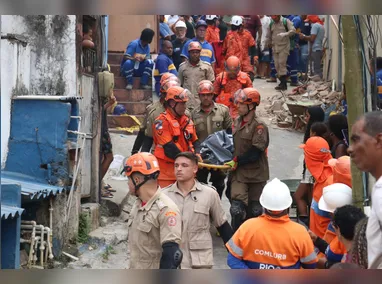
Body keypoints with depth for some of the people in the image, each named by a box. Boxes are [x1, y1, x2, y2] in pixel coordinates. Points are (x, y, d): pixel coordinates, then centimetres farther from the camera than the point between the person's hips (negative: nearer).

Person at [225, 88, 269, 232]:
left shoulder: (259, 126, -15)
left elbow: (255, 153, -18)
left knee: (254, 210, 10)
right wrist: (232, 163, 9)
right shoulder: (237, 121, 6)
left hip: (256, 174, -4)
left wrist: (237, 161, -13)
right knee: (237, 208, -9)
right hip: (239, 173, 4)